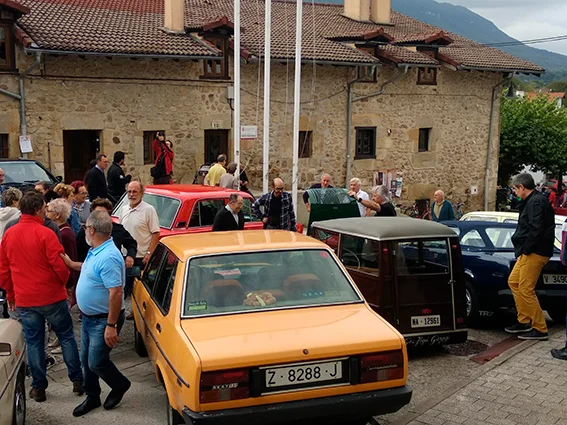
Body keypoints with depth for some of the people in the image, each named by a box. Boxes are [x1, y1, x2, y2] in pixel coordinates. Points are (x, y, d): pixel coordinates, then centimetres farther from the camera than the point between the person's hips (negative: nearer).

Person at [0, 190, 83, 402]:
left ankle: (38, 387, 18)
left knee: (34, 342, 12)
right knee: (66, 337, 10)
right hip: (52, 297, -4)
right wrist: (64, 282, 6)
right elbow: (60, 266, -16)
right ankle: (77, 380, 15)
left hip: (24, 300, 4)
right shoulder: (45, 234, -15)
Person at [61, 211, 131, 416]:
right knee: (86, 359, 17)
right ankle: (92, 397, 33)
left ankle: (120, 385, 27)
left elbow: (116, 292, -31)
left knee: (97, 362, 1)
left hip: (104, 320, -10)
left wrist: (111, 325, -30)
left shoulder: (108, 257, -29)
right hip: (89, 316, 10)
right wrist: (71, 264, 20)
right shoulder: (95, 251, 4)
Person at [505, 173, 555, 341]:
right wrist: (523, 250, 9)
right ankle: (524, 322, 23)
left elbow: (536, 230, -25)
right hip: (529, 252, 11)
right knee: (513, 282, 17)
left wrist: (525, 250, -17)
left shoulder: (536, 202, -16)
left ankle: (540, 330, -1)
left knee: (526, 289, -8)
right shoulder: (531, 201, 16)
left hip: (535, 252, -11)